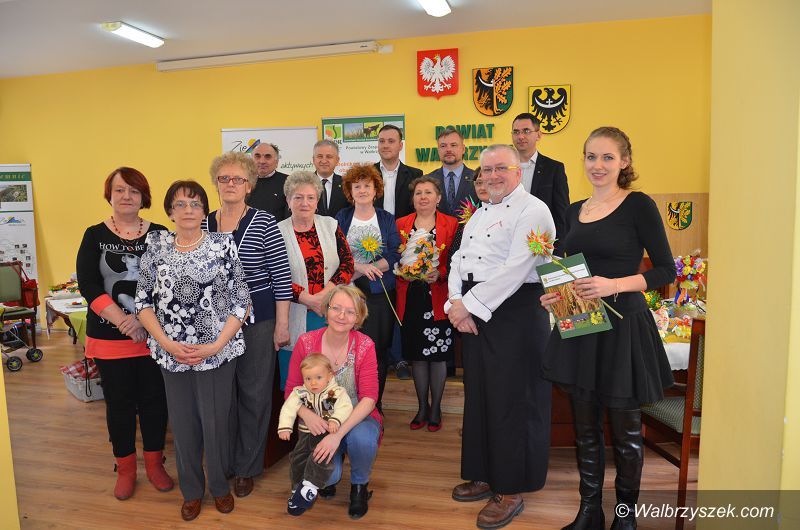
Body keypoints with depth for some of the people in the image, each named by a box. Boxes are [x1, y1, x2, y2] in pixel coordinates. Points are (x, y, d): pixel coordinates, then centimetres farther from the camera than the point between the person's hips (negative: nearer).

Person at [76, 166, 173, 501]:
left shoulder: (160, 235, 2)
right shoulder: (95, 236, 1)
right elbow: (89, 286, -8)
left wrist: (143, 317, -16)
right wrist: (123, 322, -17)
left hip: (154, 335, 0)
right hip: (110, 337, 0)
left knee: (154, 399, 9)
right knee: (119, 403, 11)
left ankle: (154, 463, 28)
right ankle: (125, 469, 29)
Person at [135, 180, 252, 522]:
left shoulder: (223, 245, -4)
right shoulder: (156, 247, 2)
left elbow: (241, 301, -6)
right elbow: (143, 302, 2)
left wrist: (216, 345, -13)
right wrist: (167, 344, -9)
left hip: (217, 352, -2)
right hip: (172, 353, 2)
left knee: (216, 422, 8)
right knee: (183, 424, 13)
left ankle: (220, 486, 33)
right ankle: (191, 490, 36)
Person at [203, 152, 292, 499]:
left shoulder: (263, 222, -8)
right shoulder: (202, 225, 5)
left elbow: (281, 275, -8)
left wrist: (282, 323, -9)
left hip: (257, 320, -4)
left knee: (254, 393, 7)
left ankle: (247, 467, 25)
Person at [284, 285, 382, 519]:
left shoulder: (364, 346, -14)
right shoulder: (306, 342, -11)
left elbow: (369, 398, -19)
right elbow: (291, 390, -4)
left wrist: (339, 434, -31)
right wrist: (306, 414, -26)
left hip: (357, 420, 0)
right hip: (320, 425, 1)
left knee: (361, 438, -35)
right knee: (327, 476, -24)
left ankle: (360, 485, 0)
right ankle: (329, 477, 18)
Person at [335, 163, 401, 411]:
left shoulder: (387, 219, 9)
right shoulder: (341, 218, 10)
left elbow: (395, 255, -2)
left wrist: (367, 268, -14)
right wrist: (360, 267, -16)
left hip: (380, 293, 0)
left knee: (378, 349, 2)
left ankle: (375, 405, 16)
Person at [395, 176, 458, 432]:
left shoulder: (451, 224, 1)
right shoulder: (401, 224, 9)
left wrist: (439, 274, -19)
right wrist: (403, 270, -9)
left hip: (437, 300, -2)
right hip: (410, 300, 3)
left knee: (437, 355, 6)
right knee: (416, 355, 10)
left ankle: (436, 407, 23)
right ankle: (422, 406, 27)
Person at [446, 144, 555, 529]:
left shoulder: (532, 211, -8)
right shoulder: (480, 214, 20)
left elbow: (515, 270, -19)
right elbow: (459, 262, 15)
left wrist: (470, 305, -17)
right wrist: (456, 304, -2)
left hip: (514, 313, -8)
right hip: (472, 313, 8)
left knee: (511, 402, -1)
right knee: (478, 395, 14)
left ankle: (510, 490, 15)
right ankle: (485, 475, 30)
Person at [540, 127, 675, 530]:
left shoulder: (639, 205, -6)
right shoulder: (574, 211, 11)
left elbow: (666, 270, -8)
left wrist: (614, 285, -21)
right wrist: (556, 293, -2)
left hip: (622, 324, -5)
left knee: (625, 427, 9)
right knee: (585, 426, 13)